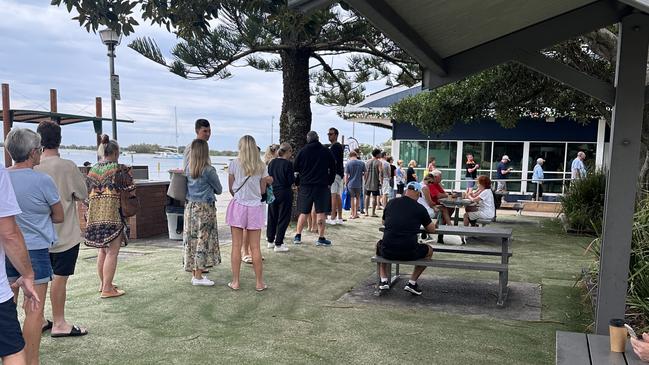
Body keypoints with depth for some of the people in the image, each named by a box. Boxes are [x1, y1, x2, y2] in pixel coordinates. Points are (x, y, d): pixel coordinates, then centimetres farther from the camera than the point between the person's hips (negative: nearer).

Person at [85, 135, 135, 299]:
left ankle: (103, 283, 29)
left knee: (102, 251, 18)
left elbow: (86, 193, 14)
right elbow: (131, 191, -4)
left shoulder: (92, 170, 11)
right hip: (113, 214, -6)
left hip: (95, 215, 7)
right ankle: (107, 289, -1)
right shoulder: (120, 169, -7)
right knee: (112, 252, -2)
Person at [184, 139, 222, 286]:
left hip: (190, 207, 6)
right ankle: (198, 276, 1)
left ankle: (195, 273, 18)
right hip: (205, 208, -6)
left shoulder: (188, 169, 4)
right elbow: (219, 190, -1)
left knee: (191, 239, 10)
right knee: (203, 240, -1)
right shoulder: (209, 170, -12)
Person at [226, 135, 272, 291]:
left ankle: (235, 282, 10)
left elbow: (231, 188, 3)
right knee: (255, 247, 7)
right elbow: (262, 190, 6)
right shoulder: (262, 166, 0)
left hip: (238, 206, -1)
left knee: (236, 246, 5)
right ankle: (259, 282, 13)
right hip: (255, 207, 1)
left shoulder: (234, 164, -4)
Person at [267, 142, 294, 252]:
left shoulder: (272, 162, 3)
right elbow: (291, 181, -15)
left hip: (272, 193, 6)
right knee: (283, 218, 2)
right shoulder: (288, 164, -15)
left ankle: (270, 240, 28)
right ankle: (278, 244, 4)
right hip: (284, 193, -6)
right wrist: (295, 177, 4)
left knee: (272, 217, 17)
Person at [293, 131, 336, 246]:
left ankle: (298, 236, 12)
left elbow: (295, 168, 4)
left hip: (305, 186, 1)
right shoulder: (327, 151, 2)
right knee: (320, 212, 1)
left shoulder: (302, 151, 1)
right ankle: (321, 238, 1)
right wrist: (329, 182, 14)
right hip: (322, 186, -1)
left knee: (303, 212, 9)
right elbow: (333, 169, 6)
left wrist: (298, 181, 16)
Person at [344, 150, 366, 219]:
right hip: (359, 184, 2)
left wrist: (346, 184, 2)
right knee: (357, 198, 16)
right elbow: (365, 173, 4)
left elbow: (346, 175, -6)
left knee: (352, 198, 7)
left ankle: (353, 214, 9)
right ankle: (356, 213, 18)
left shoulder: (348, 163, -6)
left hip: (351, 183, -1)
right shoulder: (362, 163, -1)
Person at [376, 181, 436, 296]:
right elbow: (432, 230, 10)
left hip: (387, 252, 3)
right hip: (409, 253, -2)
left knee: (379, 244, 37)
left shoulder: (391, 203, 8)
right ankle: (412, 282, 17)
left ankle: (384, 280, 23)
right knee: (429, 250, 27)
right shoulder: (420, 208, -1)